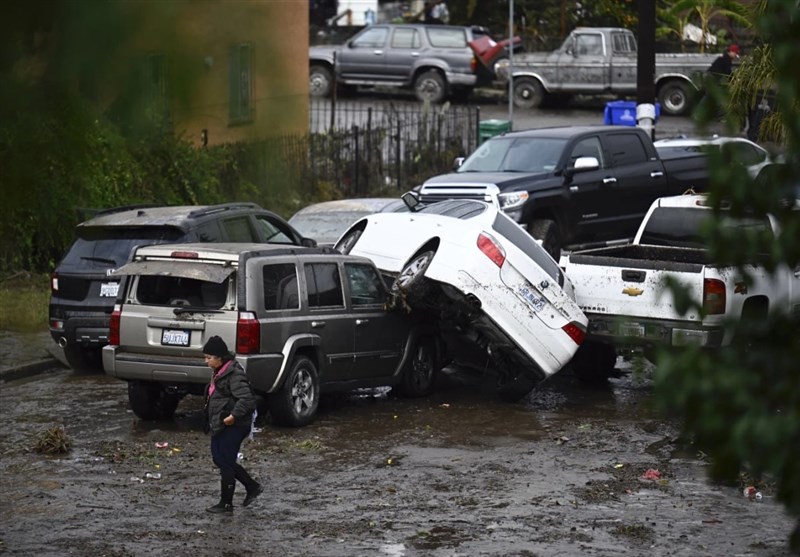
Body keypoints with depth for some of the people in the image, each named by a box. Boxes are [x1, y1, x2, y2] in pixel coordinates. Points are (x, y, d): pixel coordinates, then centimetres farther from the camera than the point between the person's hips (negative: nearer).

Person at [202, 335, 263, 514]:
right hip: (219, 425, 10)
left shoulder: (234, 374, -19)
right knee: (219, 459, 15)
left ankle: (226, 504, 8)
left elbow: (246, 398, -27)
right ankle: (252, 487, 25)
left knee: (226, 463, -3)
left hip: (232, 426, -10)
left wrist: (234, 415, -29)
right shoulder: (219, 373, 12)